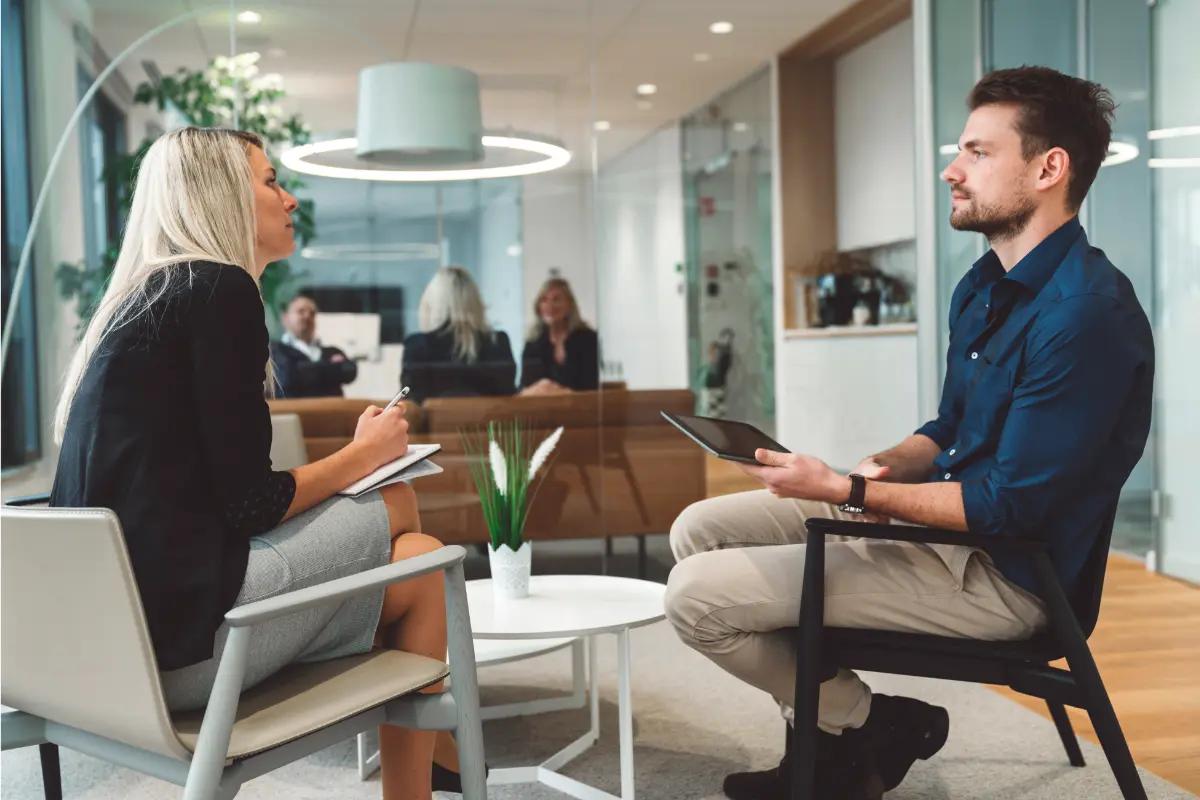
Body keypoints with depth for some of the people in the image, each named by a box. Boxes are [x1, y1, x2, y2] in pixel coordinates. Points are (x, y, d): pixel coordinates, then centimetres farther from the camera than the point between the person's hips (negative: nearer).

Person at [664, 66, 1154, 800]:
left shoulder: (1086, 314, -23)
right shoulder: (986, 286, 8)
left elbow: (1012, 505, -23)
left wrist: (846, 491, -21)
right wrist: (881, 467, -5)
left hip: (1000, 573, -10)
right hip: (939, 516, 10)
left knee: (698, 596, -14)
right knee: (700, 530, 6)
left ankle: (869, 725, 7)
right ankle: (836, 726, 11)